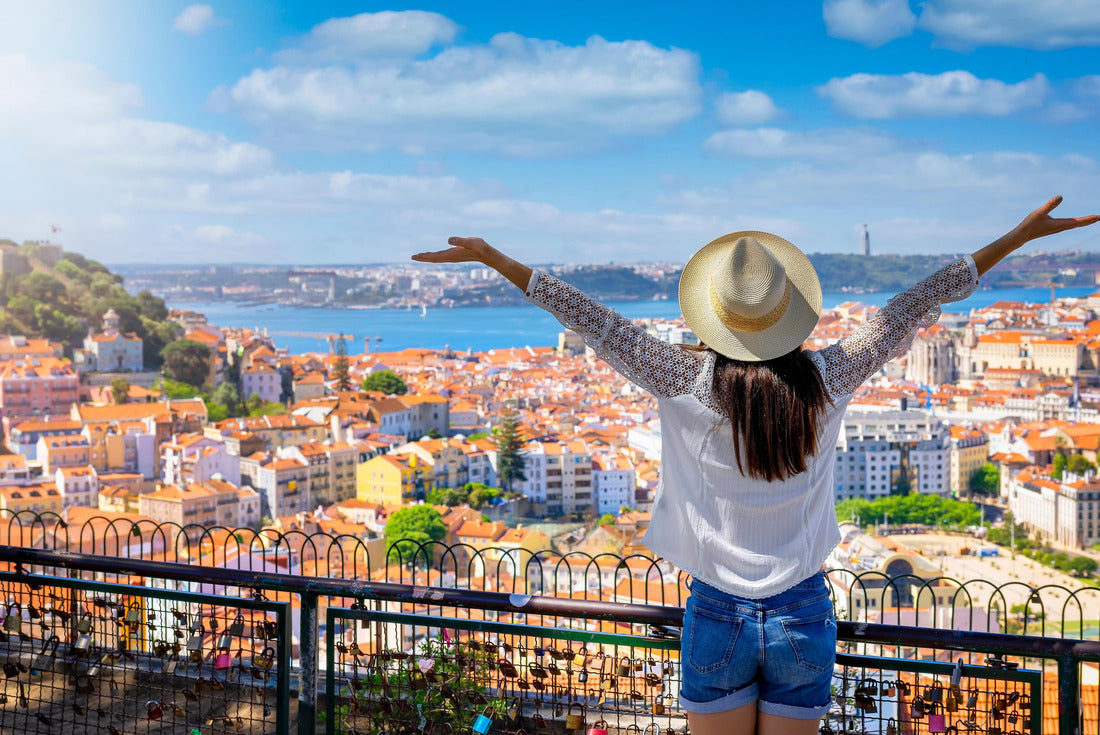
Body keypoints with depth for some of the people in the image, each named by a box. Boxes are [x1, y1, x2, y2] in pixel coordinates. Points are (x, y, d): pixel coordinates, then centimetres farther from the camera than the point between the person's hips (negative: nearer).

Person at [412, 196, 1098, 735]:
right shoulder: (827, 380, -8)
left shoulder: (692, 385, -14)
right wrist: (1018, 237, 8)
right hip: (804, 618, 2)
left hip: (718, 619, -1)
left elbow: (597, 323, -10)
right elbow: (913, 307, -2)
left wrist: (499, 260, -3)